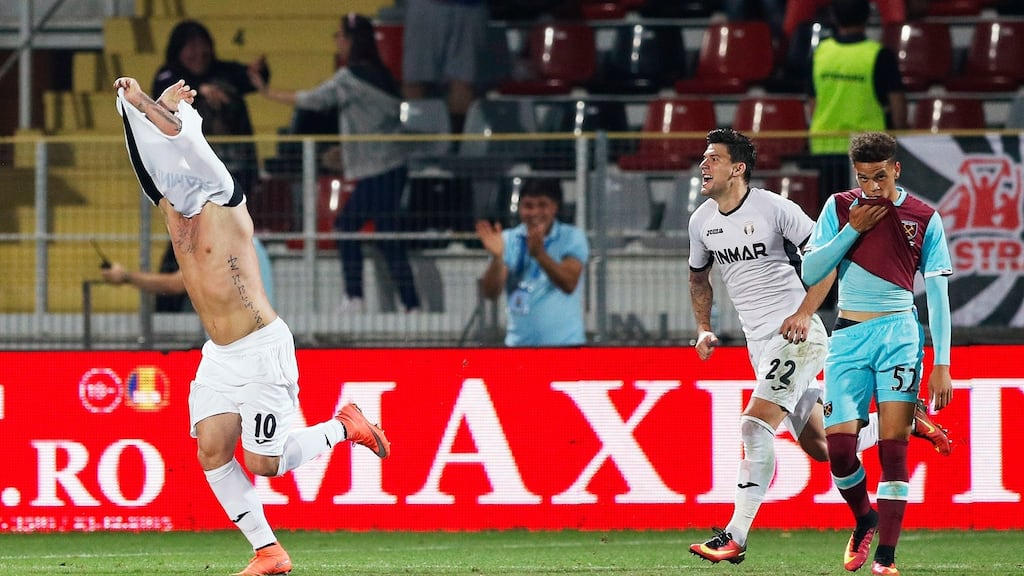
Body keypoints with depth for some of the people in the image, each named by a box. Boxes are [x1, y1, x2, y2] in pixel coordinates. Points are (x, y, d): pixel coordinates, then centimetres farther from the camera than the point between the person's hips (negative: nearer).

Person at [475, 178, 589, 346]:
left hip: (565, 344, -2)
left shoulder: (573, 238, -1)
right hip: (519, 344, 2)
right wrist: (497, 257, -21)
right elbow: (490, 292, -3)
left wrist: (539, 254, -29)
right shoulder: (509, 240, 6)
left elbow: (569, 284, -16)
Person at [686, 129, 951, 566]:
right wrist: (704, 328, 11)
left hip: (797, 334, -7)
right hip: (760, 345, 7)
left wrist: (804, 313, -18)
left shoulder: (774, 209, -12)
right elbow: (699, 277, 25)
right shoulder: (702, 222, 8)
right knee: (821, 448, 7)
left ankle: (735, 537, -21)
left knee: (755, 426, -20)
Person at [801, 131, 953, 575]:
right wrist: (853, 229, -6)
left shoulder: (924, 219, 3)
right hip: (848, 338, 2)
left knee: (893, 446, -10)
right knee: (839, 447, -7)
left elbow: (937, 294, 2)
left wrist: (942, 364, -4)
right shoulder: (839, 207, 8)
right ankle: (864, 520, 23)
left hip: (899, 334, -2)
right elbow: (810, 272, 4)